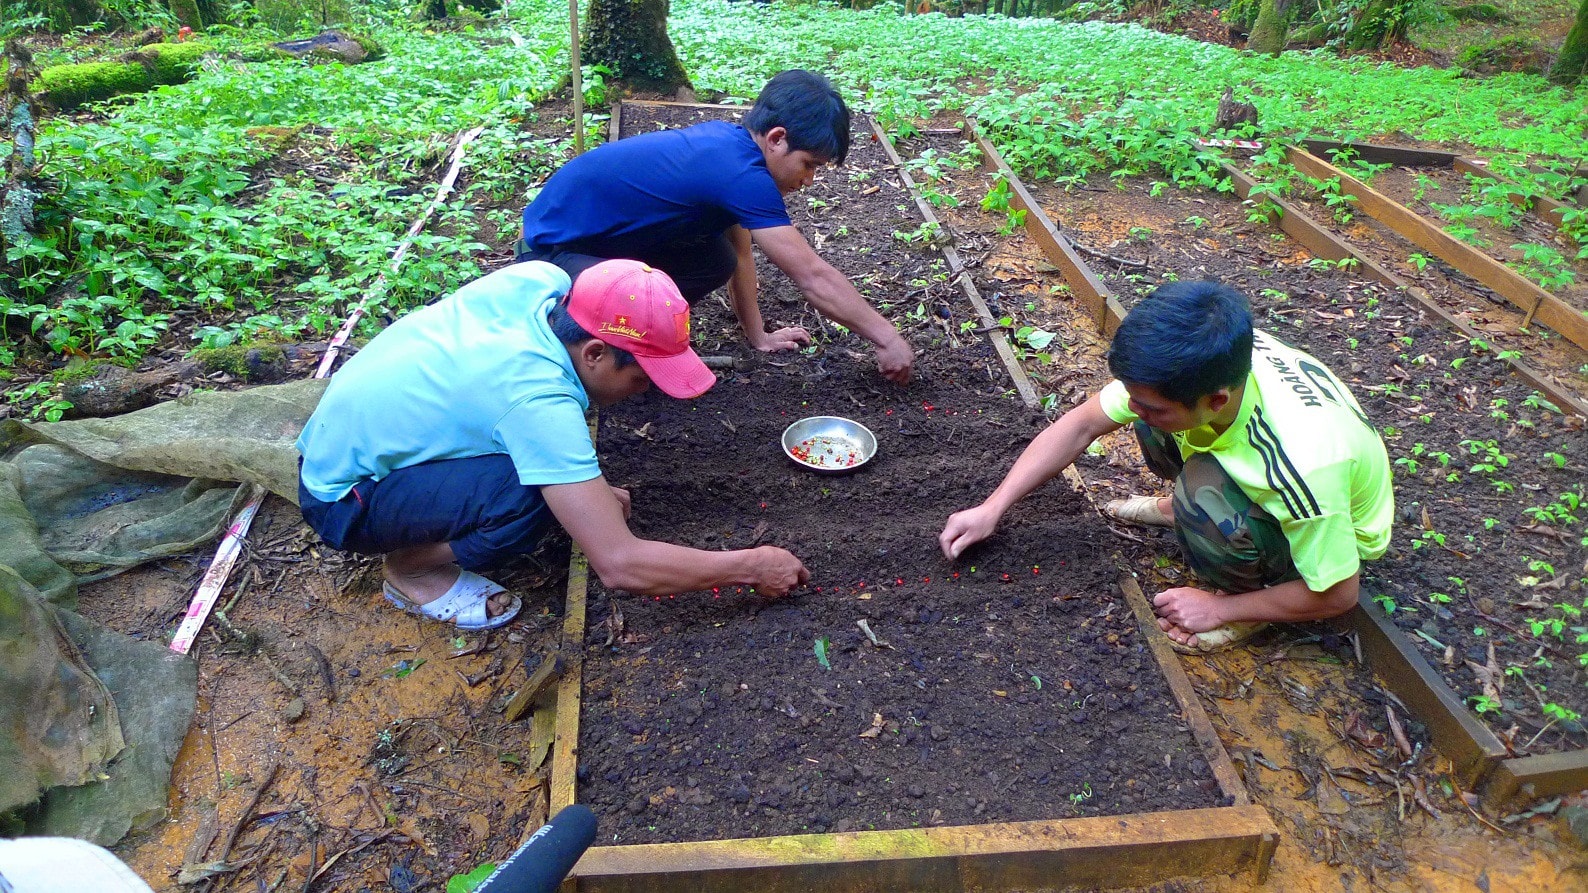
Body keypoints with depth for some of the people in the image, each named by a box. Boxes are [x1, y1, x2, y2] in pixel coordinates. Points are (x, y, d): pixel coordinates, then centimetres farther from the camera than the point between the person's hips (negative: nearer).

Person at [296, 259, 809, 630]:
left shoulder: (542, 279, -15)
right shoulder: (540, 400, -34)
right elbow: (619, 564, -34)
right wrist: (751, 566, -23)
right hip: (341, 500, -7)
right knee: (533, 496, -29)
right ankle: (412, 567, -2)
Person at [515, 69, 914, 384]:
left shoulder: (728, 141, -1)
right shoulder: (740, 172, -28)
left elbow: (740, 253, 11)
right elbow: (814, 278, -24)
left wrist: (758, 334, 15)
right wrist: (887, 338, -16)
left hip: (601, 234, 9)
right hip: (553, 248, -9)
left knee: (716, 262, -3)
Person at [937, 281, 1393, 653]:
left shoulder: (1304, 465, -42)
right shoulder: (1192, 366, -27)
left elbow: (1338, 594, -26)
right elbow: (1082, 424, -16)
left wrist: (1220, 608, -17)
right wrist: (991, 510, -18)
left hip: (1332, 532, -6)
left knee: (1204, 496, -36)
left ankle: (1240, 595, -5)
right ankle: (1182, 507, 15)